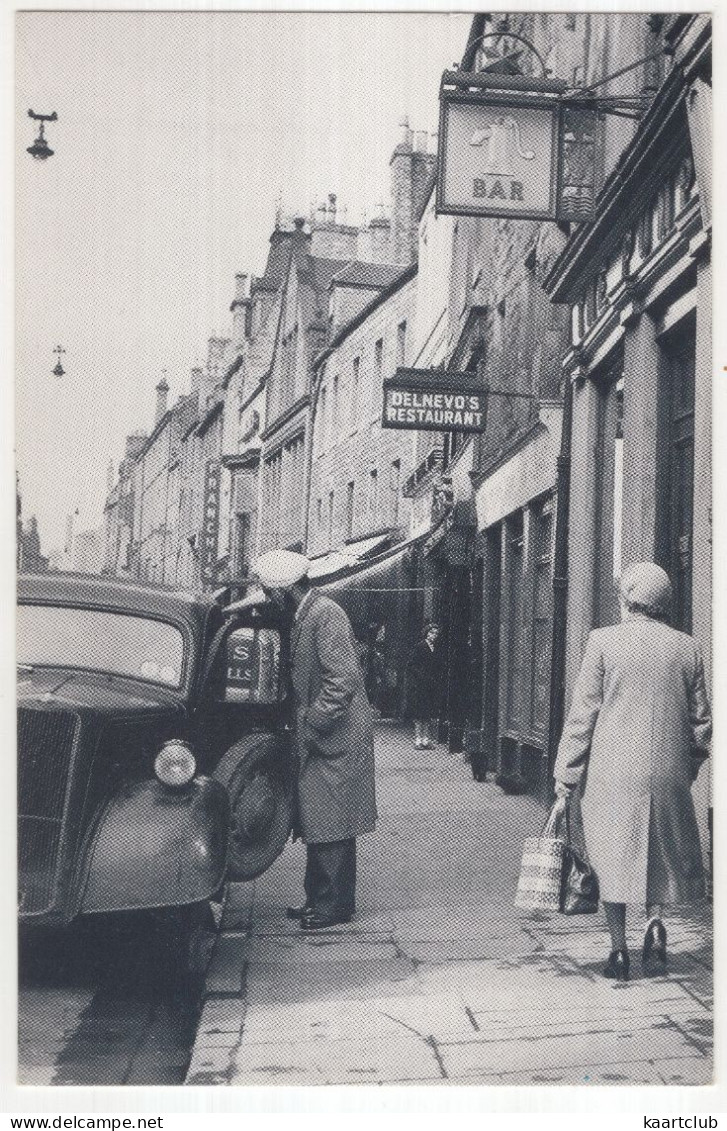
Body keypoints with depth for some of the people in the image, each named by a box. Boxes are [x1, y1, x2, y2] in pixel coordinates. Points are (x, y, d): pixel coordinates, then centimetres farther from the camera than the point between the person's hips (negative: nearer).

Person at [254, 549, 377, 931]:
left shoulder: (326, 615, -17)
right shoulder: (303, 616, 14)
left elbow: (344, 681, -23)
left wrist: (311, 725, -19)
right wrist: (300, 724, 12)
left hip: (335, 741, -10)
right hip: (318, 741, 10)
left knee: (329, 824, -4)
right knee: (316, 823, 13)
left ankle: (335, 906, 4)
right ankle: (318, 900, 21)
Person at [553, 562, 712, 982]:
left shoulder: (604, 641, -5)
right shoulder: (687, 648, 3)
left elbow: (583, 712, -5)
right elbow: (701, 720, 8)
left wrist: (567, 771, 2)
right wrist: (689, 767, 22)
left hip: (613, 771, -2)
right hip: (669, 772, 2)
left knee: (613, 853, 8)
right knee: (665, 850, 18)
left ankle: (619, 949, 9)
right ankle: (655, 920, -2)